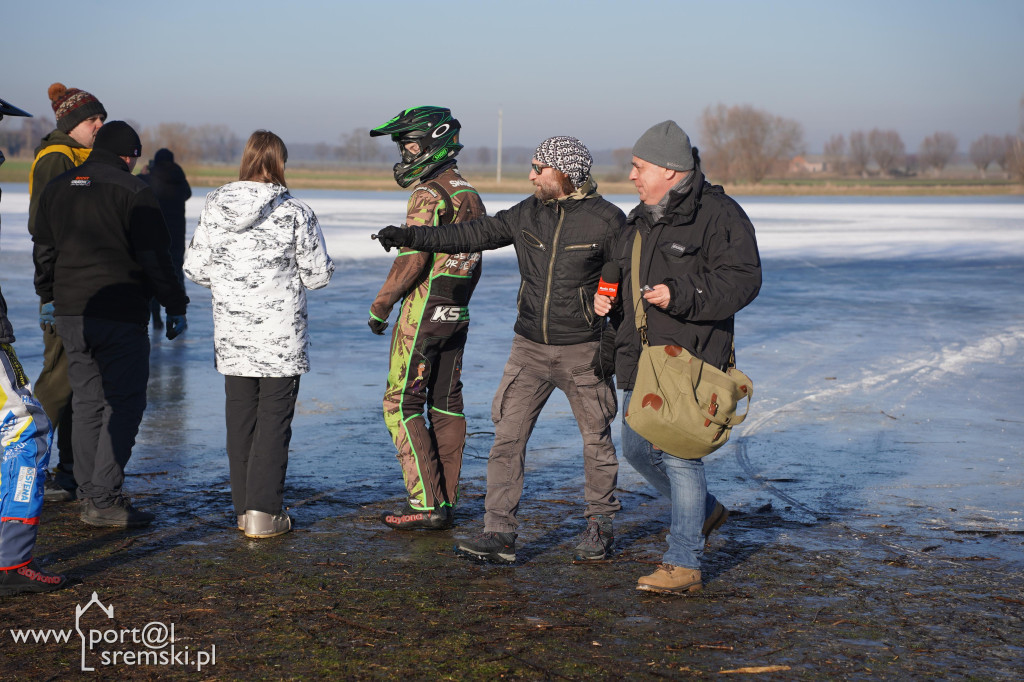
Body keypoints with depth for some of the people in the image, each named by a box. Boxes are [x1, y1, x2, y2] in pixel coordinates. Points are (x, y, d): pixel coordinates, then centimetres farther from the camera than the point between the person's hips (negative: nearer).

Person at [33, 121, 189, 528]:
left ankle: (89, 494, 14)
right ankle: (104, 499, -7)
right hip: (121, 315, -6)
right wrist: (175, 307, -2)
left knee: (88, 402, 13)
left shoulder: (56, 189, 12)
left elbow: (44, 251, 19)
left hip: (70, 315, 7)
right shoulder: (132, 192, -8)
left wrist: (50, 297, 29)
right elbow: (155, 257, -10)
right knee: (124, 403, -2)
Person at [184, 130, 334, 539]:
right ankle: (263, 512, 0)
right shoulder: (295, 213, -11)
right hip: (281, 336, -4)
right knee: (274, 420, 4)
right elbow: (318, 274, -6)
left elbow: (195, 267, 3)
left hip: (232, 336, 4)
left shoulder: (214, 208, -1)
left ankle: (244, 508, 19)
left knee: (240, 418, 14)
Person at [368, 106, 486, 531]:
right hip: (457, 316, 9)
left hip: (423, 313, -8)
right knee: (446, 406, 11)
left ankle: (426, 504, -6)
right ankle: (446, 501, 14)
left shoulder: (429, 194, -14)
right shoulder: (470, 195, 13)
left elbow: (413, 257, -20)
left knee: (402, 404, -3)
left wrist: (380, 305, -11)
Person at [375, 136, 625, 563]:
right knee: (507, 436, -3)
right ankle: (499, 533, -1)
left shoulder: (606, 220, -9)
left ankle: (600, 526, 26)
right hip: (530, 347, 4)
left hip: (582, 351, -4)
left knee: (597, 439, 8)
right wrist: (411, 236, 1)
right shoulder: (527, 213, 4)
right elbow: (473, 234, 7)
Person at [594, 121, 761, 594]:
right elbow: (626, 277, 27)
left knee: (678, 455, -9)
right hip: (642, 359, 9)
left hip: (690, 359, -9)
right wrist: (607, 296, 6)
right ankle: (703, 512, 39)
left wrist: (680, 294, -26)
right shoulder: (641, 219, 15)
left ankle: (684, 564, 1)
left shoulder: (718, 215, -11)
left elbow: (742, 280, -17)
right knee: (637, 449, 16)